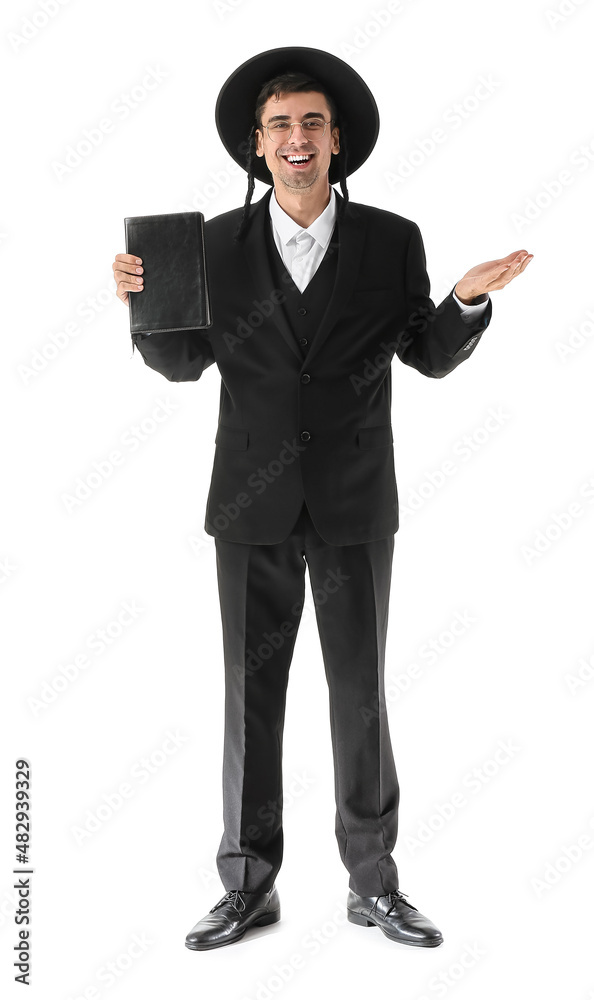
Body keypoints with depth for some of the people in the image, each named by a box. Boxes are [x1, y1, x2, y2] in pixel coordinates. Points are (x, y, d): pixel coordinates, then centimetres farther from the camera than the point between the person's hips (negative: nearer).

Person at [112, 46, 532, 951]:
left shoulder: (391, 240, -1)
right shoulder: (218, 243, 1)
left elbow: (432, 358, 4)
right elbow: (184, 364, 5)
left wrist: (469, 299, -15)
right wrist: (146, 300, -14)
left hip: (354, 503, 0)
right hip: (252, 504, 1)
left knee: (361, 694, 5)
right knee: (250, 697, 5)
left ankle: (373, 885, 20)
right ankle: (250, 886, 19)